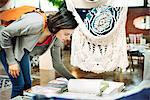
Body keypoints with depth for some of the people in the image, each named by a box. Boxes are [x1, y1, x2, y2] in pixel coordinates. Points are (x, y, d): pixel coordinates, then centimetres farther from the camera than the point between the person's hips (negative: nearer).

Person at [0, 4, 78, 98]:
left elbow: (57, 63, -3)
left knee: (27, 84, 5)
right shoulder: (36, 23, -37)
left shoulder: (56, 37, -14)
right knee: (19, 84, -10)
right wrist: (12, 62, -23)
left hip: (22, 50, 6)